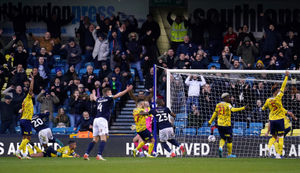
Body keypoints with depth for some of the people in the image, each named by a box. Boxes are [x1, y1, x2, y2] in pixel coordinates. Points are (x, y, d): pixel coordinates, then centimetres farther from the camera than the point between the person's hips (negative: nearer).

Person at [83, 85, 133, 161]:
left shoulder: (99, 99, 19)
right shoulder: (108, 98, 1)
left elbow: (94, 98, 42)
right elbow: (118, 95, -8)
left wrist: (93, 93, 65)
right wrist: (127, 90, -6)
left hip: (96, 119, 7)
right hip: (102, 119, -7)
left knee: (95, 139, 11)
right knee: (103, 139, -12)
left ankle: (86, 154, 5)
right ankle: (99, 155, -26)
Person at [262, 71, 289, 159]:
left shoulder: (268, 100, 0)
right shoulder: (278, 97, -13)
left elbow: (263, 108, 16)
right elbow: (283, 86, -11)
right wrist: (286, 76, -6)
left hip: (272, 120, 5)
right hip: (279, 119, -5)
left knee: (274, 137, 15)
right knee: (280, 137, 1)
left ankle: (268, 147, -11)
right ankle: (279, 154, -3)